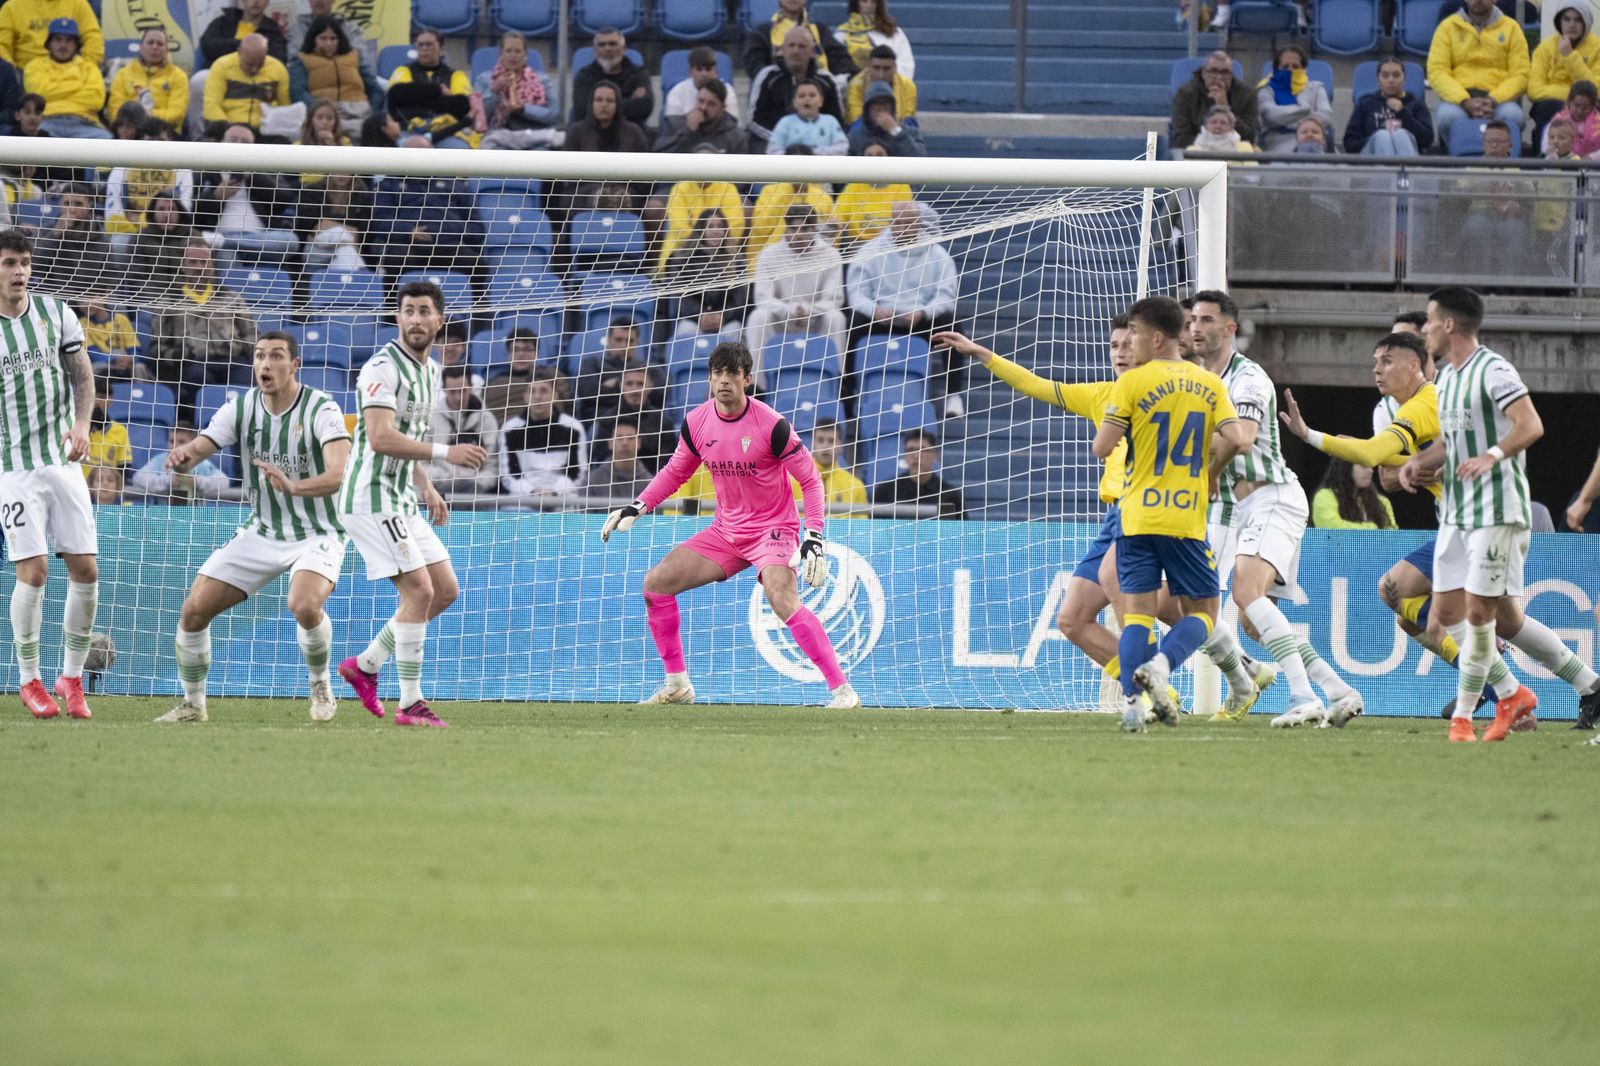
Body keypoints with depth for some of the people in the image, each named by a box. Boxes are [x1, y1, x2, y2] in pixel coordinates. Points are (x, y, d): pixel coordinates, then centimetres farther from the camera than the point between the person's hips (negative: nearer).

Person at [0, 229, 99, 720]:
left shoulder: (56, 313, 5)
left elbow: (81, 374, 9)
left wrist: (81, 423, -9)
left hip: (64, 459, 4)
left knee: (85, 570, -1)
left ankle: (72, 678, 13)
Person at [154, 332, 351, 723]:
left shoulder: (321, 409, -19)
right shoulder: (240, 409, -5)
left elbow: (339, 475, -33)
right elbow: (195, 452, -11)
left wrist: (294, 487, -53)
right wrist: (181, 457, -37)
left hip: (317, 534, -5)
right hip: (260, 532, 5)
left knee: (304, 605, -33)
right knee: (194, 610, -5)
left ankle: (320, 684, -4)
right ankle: (192, 704, 15)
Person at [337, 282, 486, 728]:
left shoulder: (430, 371, 14)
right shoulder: (383, 368, -16)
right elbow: (380, 438, -28)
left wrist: (425, 488, 17)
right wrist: (445, 452, -33)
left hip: (401, 502, 9)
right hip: (371, 497, -9)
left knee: (445, 590, 9)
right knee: (419, 590, -14)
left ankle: (365, 666, 18)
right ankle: (410, 704, -10)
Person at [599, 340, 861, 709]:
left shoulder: (771, 425, -18)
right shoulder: (696, 423, -4)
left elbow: (810, 480, -12)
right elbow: (675, 471, 15)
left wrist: (814, 537, -20)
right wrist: (637, 507, 4)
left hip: (772, 527, -6)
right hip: (725, 531, 6)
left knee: (781, 598, -31)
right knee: (656, 582, -2)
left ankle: (841, 689, -27)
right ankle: (677, 684, 11)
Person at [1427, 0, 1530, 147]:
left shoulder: (1511, 28, 11)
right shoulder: (1448, 26, 10)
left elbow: (1519, 75, 4)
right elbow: (1437, 72, 1)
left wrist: (1494, 100, -15)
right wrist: (1464, 101, -16)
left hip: (1499, 97, 0)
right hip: (1457, 96, 0)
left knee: (1512, 115, -33)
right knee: (1448, 116, -34)